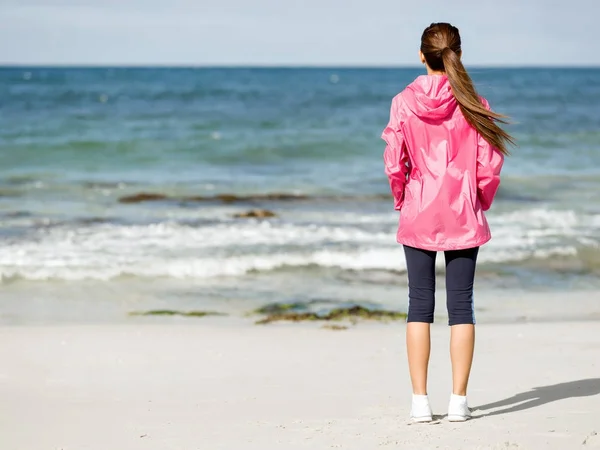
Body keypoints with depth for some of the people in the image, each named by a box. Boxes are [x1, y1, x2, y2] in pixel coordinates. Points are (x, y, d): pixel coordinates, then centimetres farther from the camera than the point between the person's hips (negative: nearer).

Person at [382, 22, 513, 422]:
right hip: (463, 218, 0)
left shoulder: (404, 103, -6)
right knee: (461, 304, 4)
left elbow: (394, 165, -5)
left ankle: (420, 400, 4)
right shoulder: (472, 104, -6)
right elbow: (489, 166, -5)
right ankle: (459, 399, 4)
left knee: (420, 304, 6)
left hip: (418, 216, 0)